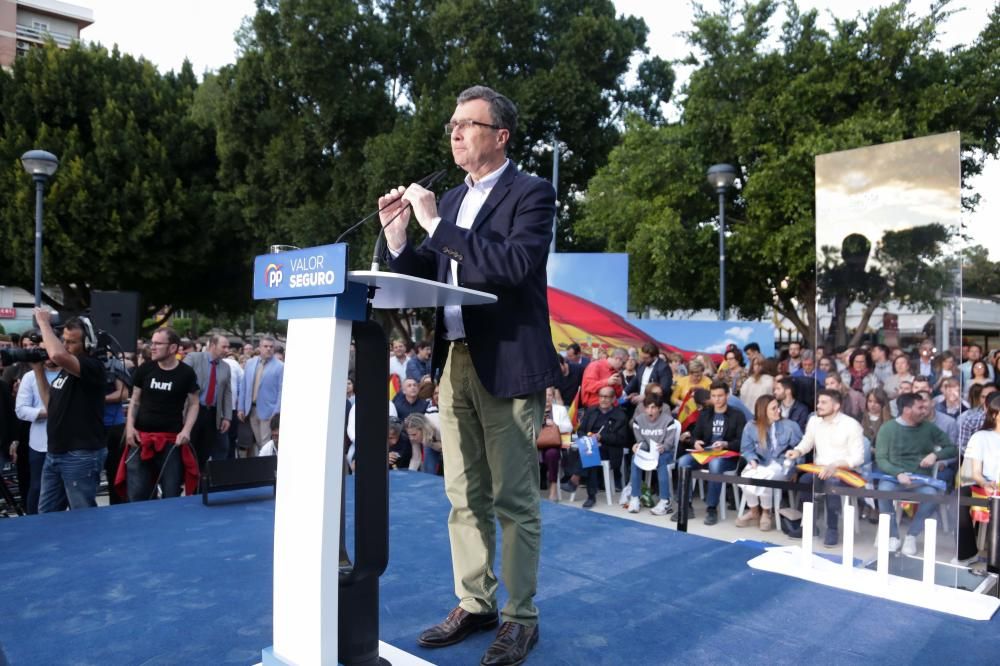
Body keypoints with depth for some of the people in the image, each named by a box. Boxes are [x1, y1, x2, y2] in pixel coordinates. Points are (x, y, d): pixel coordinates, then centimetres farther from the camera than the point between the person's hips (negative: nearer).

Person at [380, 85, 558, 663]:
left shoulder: (532, 194, -4)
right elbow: (433, 279, 14)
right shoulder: (451, 201, 17)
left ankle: (520, 617, 15)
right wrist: (399, 236, -2)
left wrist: (436, 224, -18)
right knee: (464, 497, 13)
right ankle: (475, 605, 27)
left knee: (514, 499, 1)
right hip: (455, 363, 7)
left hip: (508, 364, -7)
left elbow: (513, 265, -21)